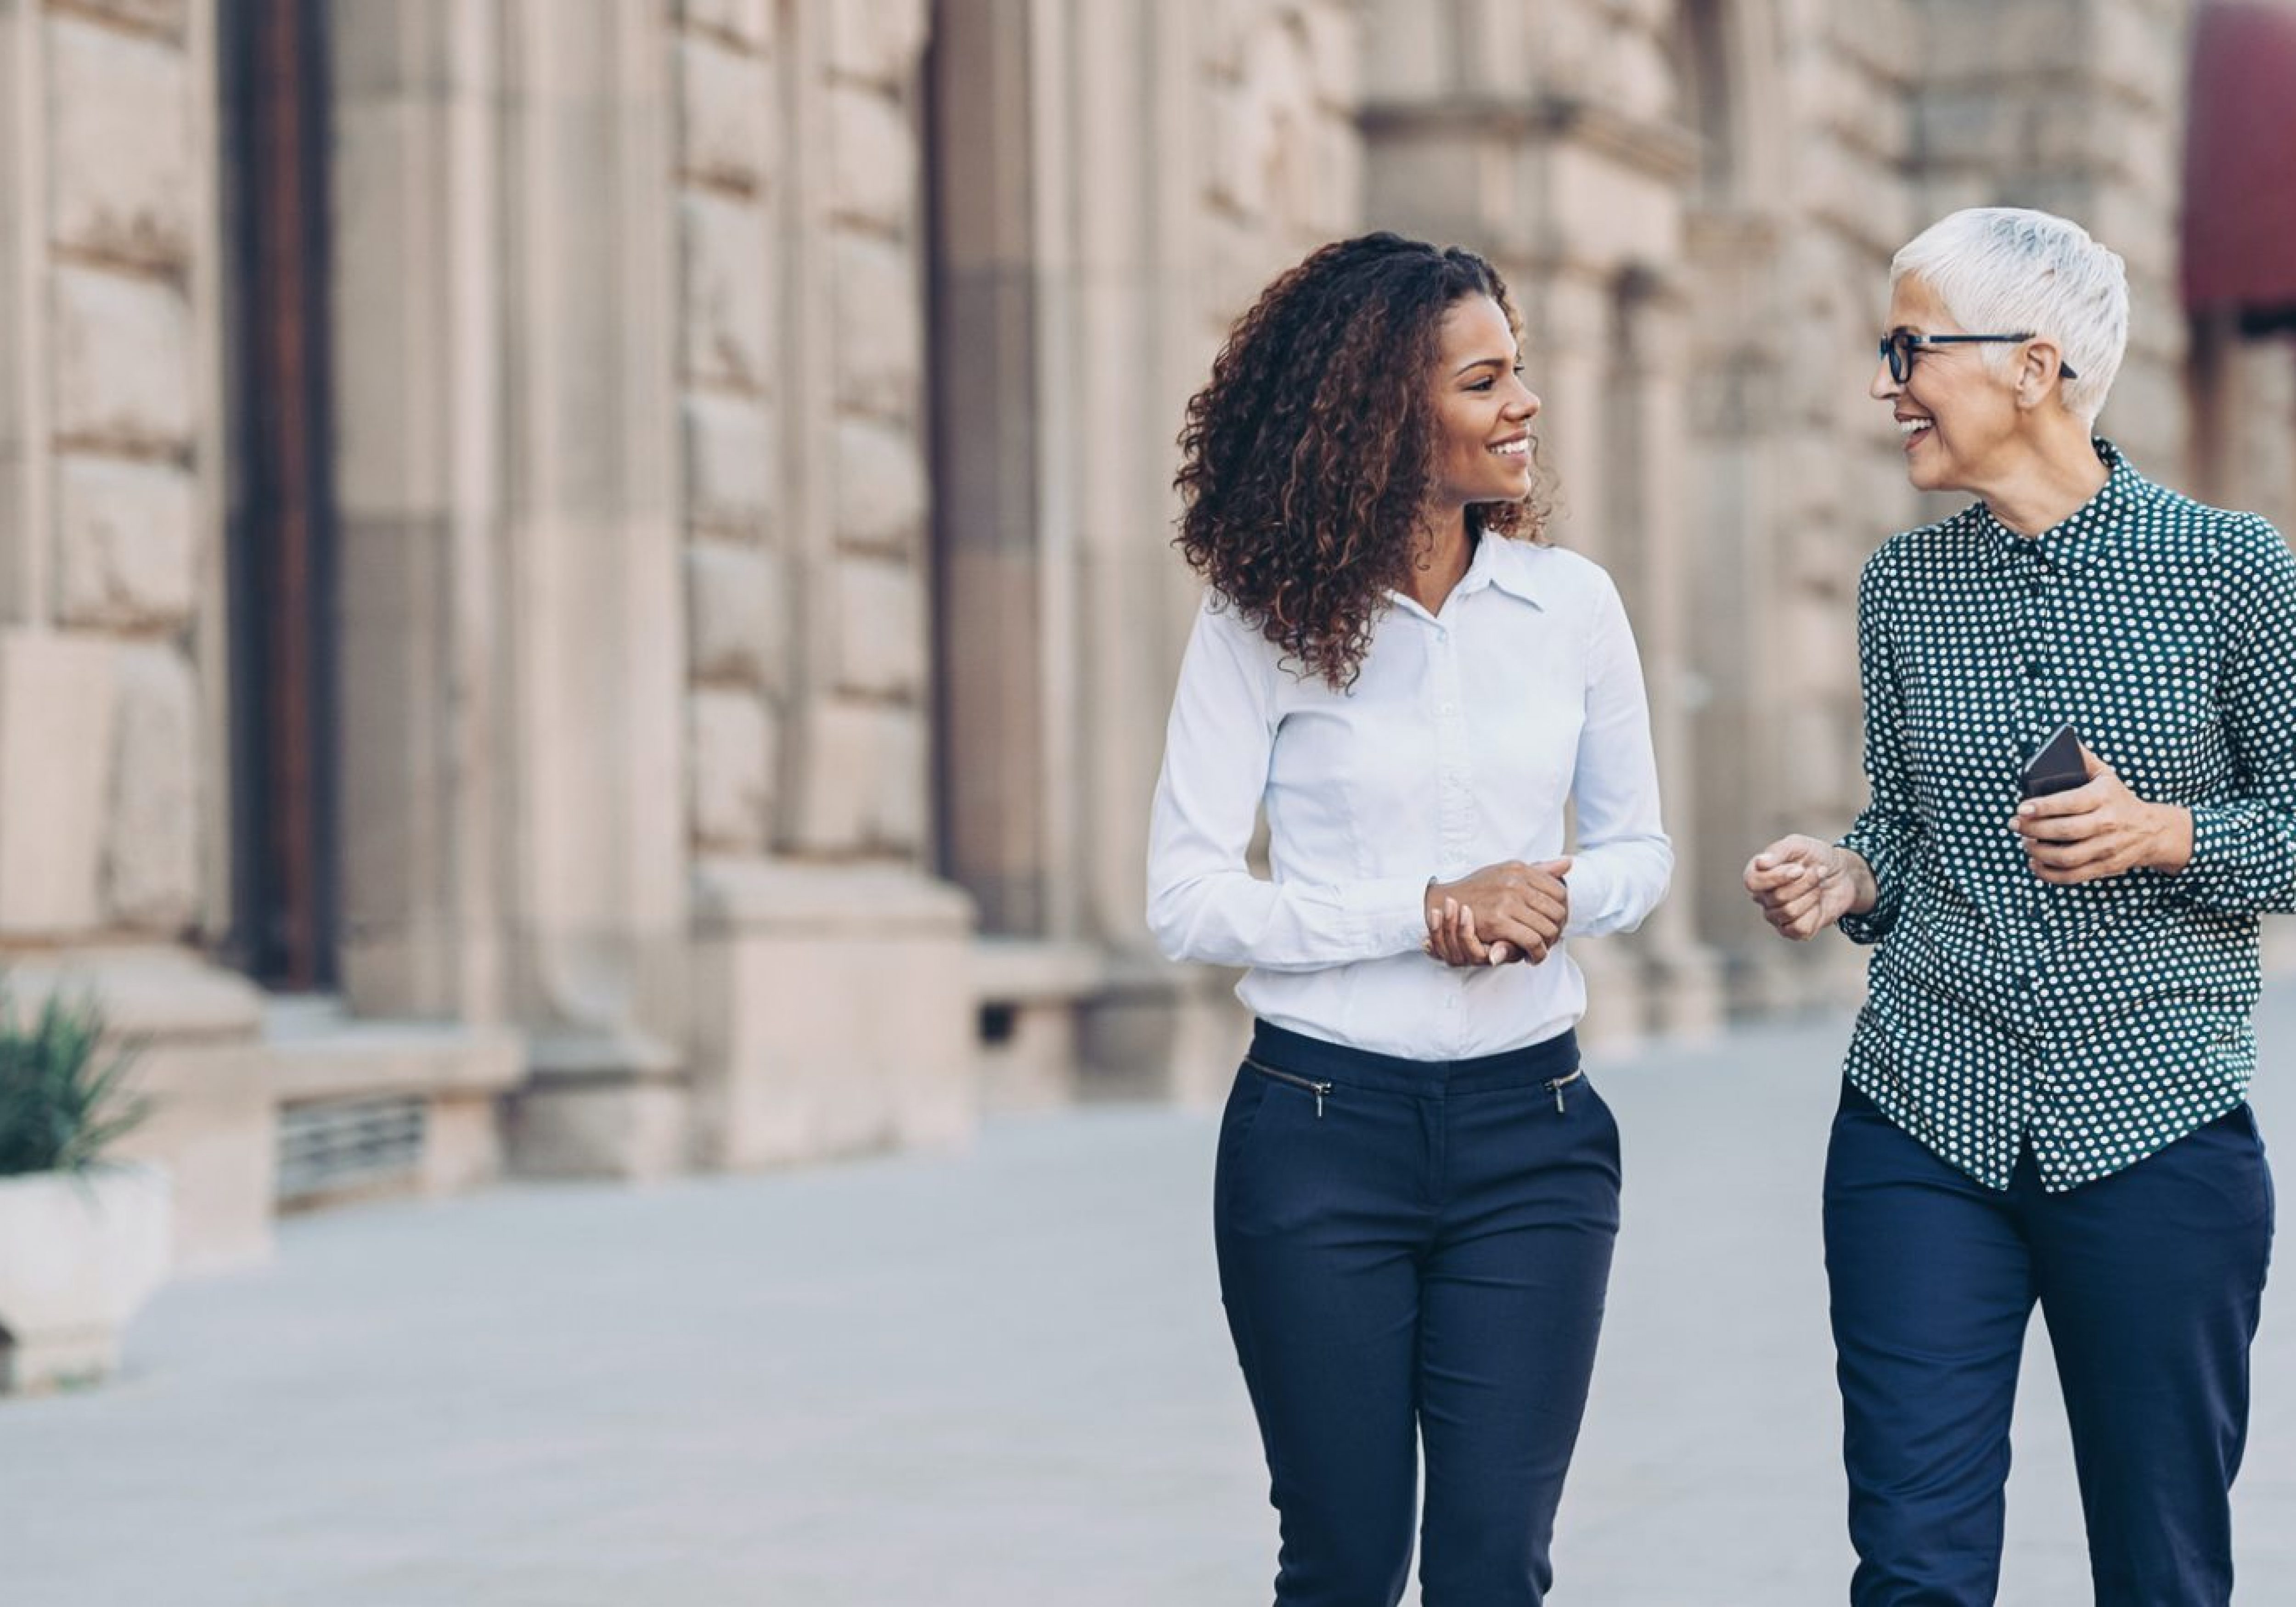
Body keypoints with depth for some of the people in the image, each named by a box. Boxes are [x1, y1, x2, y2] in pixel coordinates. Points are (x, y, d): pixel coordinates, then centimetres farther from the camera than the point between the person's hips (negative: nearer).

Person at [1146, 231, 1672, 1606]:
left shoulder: (1572, 604, 3)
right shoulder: (1265, 622, -5)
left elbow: (1642, 848, 13)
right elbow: (1188, 900, -7)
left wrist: (1561, 897, -10)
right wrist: (1431, 912, -16)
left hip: (1530, 1130, 2)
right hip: (1323, 1127, -2)